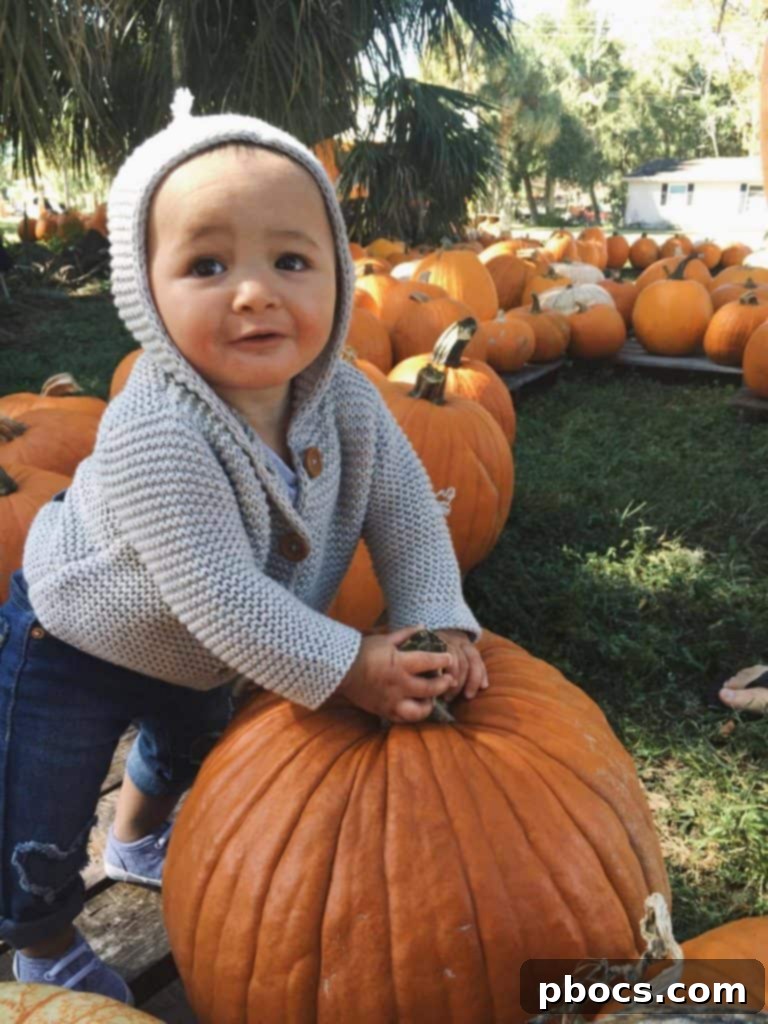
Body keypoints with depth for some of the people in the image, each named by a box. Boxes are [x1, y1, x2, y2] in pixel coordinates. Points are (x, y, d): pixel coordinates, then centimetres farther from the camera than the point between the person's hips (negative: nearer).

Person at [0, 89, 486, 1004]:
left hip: (191, 654, 7)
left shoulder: (347, 404, -22)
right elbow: (222, 595, -41)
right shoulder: (153, 439, -42)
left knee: (192, 742, 33)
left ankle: (138, 839, 66)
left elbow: (407, 514, -15)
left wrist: (437, 624, -27)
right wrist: (349, 670, -35)